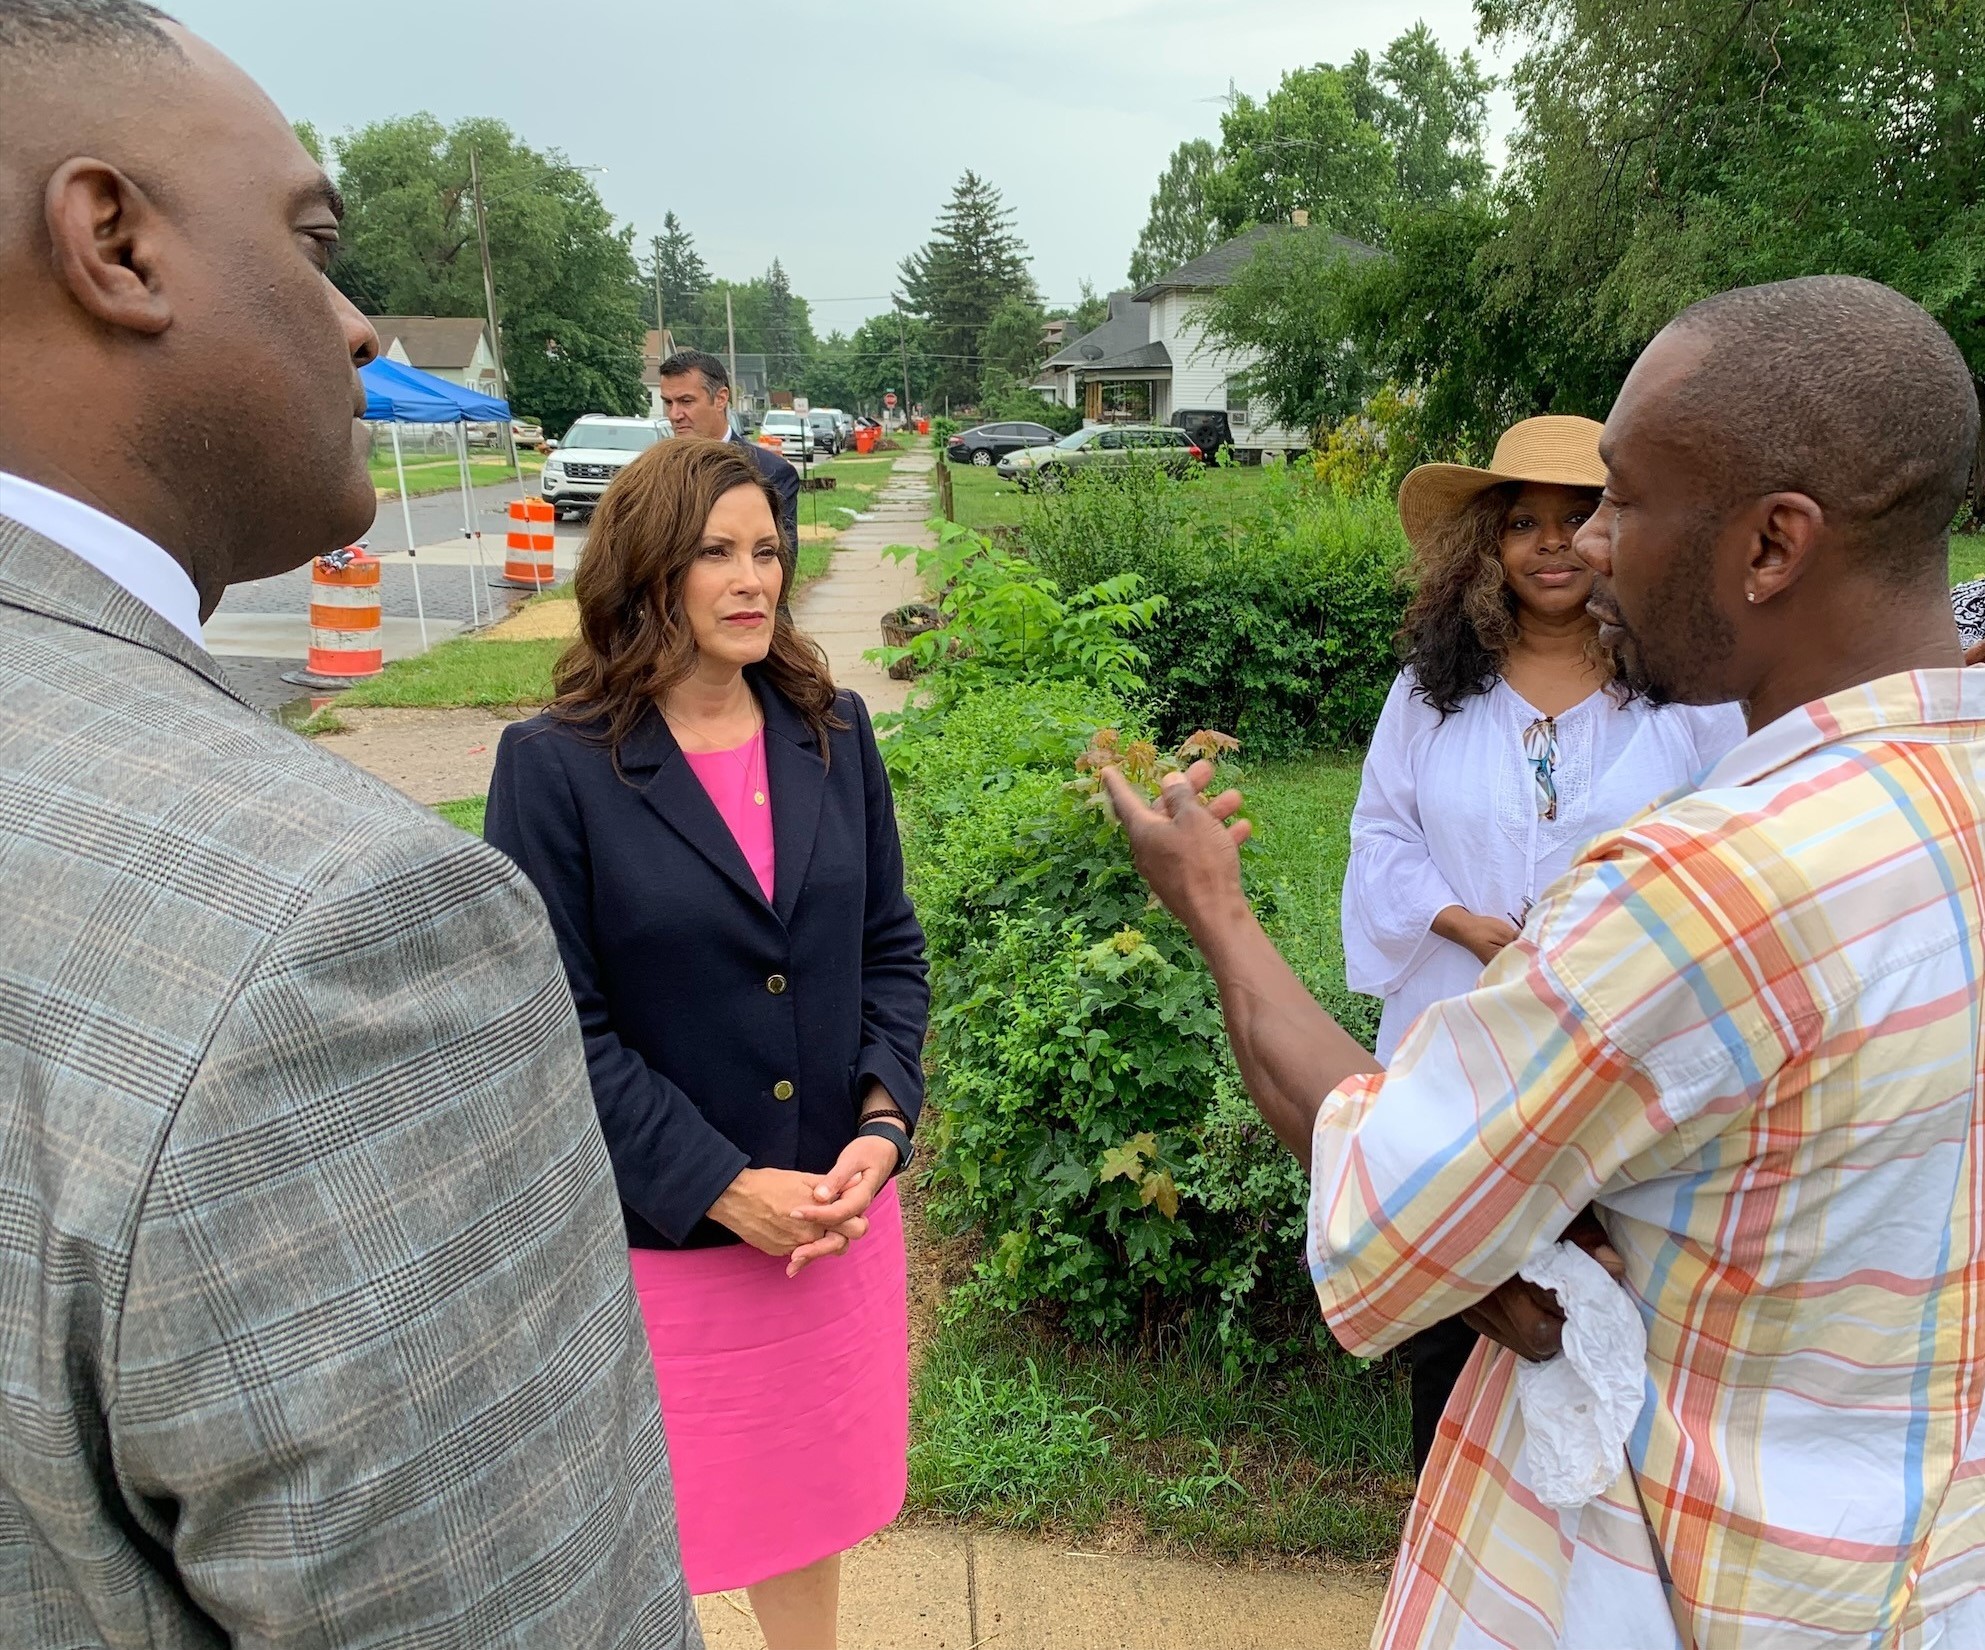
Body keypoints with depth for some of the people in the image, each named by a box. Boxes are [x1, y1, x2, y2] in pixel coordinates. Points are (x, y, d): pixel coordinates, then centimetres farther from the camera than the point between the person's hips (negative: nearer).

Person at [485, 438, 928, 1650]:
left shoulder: (835, 732, 1)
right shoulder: (556, 766, -13)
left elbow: (891, 948, 5)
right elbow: (559, 1024, -13)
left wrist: (884, 1124, -9)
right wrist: (722, 1186, -16)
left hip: (839, 1206, 4)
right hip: (663, 1231, -3)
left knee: (812, 1497, 21)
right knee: (669, 1512, 15)